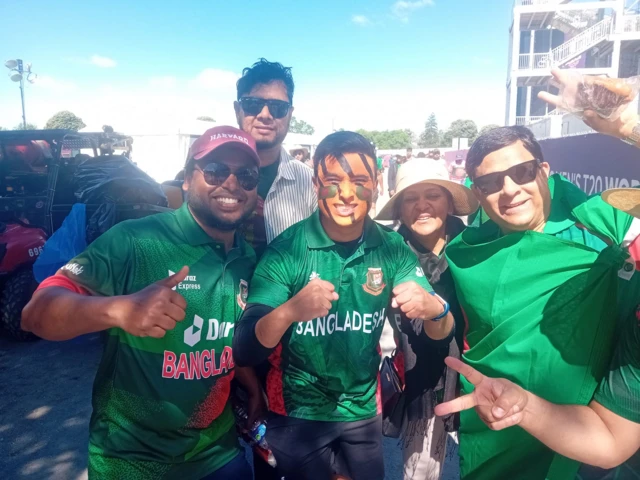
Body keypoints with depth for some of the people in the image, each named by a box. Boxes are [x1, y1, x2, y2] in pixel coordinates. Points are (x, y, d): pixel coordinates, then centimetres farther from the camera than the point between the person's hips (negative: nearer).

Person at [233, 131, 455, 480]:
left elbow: (441, 339, -9)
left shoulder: (392, 249, -10)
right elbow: (244, 352, -22)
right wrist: (289, 311, -43)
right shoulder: (285, 249, -19)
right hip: (296, 413, -3)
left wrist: (433, 309, -32)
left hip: (363, 411, 4)